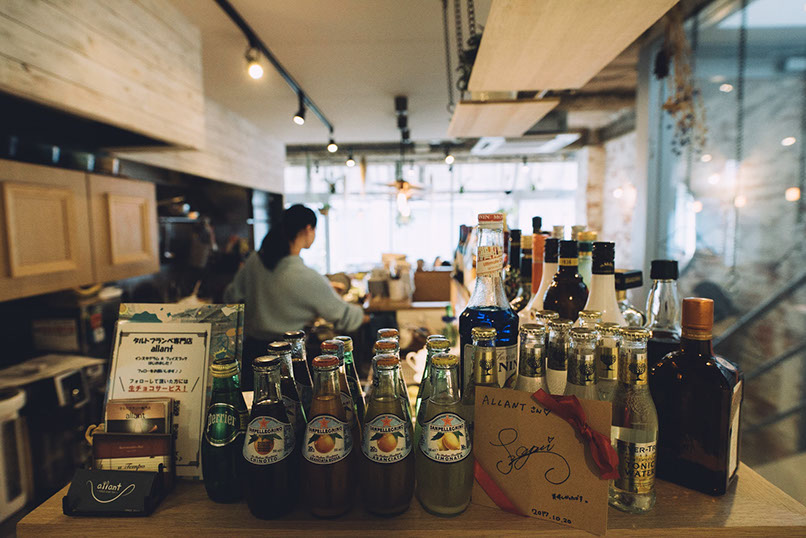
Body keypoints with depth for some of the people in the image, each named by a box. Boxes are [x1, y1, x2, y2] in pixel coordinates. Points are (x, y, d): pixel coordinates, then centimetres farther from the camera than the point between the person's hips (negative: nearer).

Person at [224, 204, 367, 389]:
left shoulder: (255, 260, -3)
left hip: (252, 348, 7)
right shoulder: (307, 278, -21)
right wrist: (363, 314, 11)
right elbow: (343, 317, -10)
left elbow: (232, 296, 12)